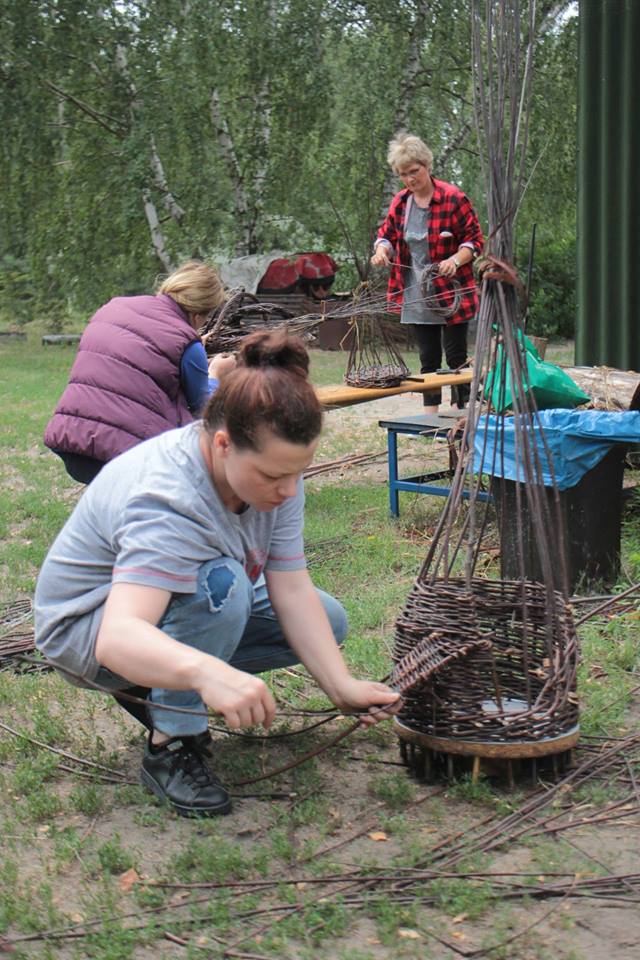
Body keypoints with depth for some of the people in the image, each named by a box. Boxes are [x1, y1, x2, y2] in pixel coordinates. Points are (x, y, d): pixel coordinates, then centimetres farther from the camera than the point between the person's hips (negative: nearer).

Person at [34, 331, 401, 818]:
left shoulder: (274, 470, -14)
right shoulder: (169, 504, -38)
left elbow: (292, 589, -16)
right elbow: (117, 637, -51)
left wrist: (342, 686, -27)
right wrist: (206, 672, -69)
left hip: (186, 605, 8)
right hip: (87, 626, -8)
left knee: (326, 621, -2)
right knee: (222, 583, -36)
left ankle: (158, 688, 6)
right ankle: (171, 746, -19)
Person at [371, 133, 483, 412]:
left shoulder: (454, 199, -11)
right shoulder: (400, 202, 5)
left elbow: (474, 241, -8)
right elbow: (387, 234, 15)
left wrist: (455, 260, -26)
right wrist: (382, 249, -8)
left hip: (451, 294, -5)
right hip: (416, 297, 5)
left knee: (456, 357, 0)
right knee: (428, 358, 12)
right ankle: (430, 417, 20)